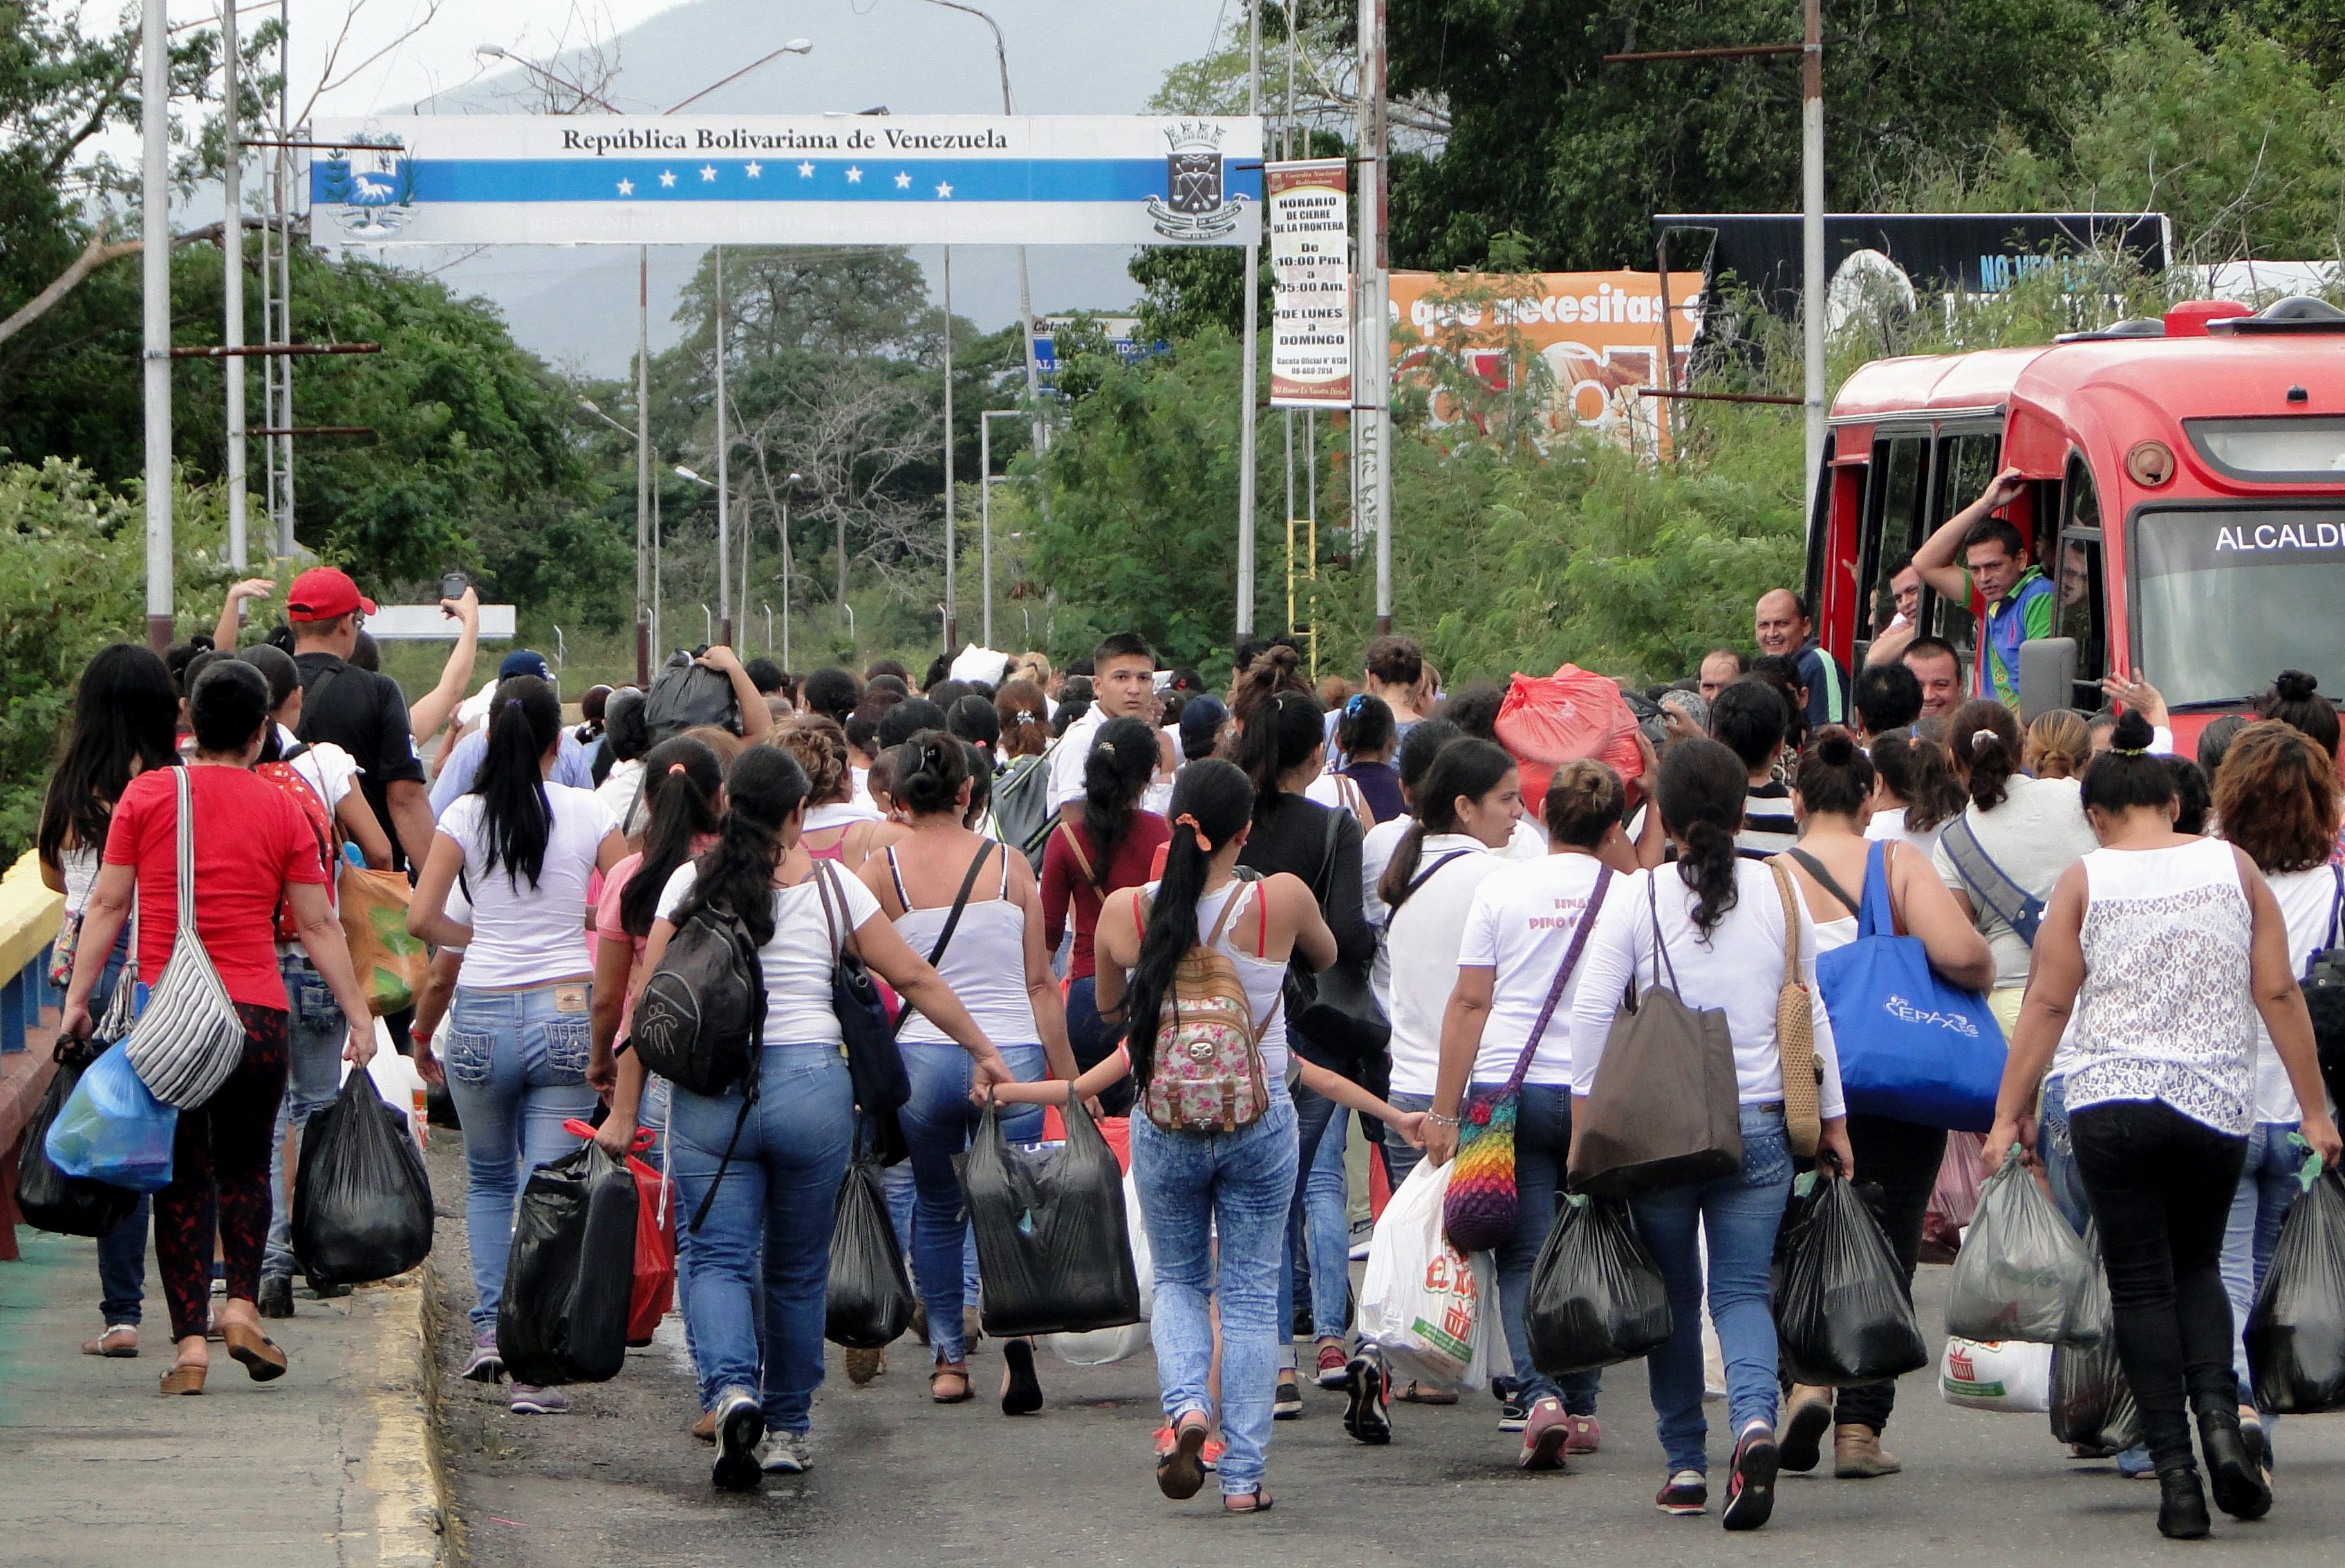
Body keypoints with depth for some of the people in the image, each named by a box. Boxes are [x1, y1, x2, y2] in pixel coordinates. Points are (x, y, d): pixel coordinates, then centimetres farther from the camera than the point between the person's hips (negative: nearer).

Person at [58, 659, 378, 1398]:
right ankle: (242, 1304, 0)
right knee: (245, 1165, 17)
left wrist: (78, 996, 7)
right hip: (256, 1016, 0)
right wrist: (359, 1016, 8)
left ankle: (189, 1342, 0)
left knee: (183, 1177, 5)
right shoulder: (281, 810, 1)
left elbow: (108, 905, 1)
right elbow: (318, 926, 2)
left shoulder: (147, 794, 1)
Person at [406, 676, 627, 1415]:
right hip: (567, 1016, -1)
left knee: (488, 1180, 23)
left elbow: (422, 917, -5)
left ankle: (490, 1326, 11)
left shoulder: (465, 816, -2)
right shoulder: (589, 814, -1)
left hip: (483, 1015, 1)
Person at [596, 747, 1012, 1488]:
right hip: (810, 1087, 1)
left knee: (718, 1256, 1)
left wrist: (624, 1112, 3)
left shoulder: (690, 885, 1)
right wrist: (982, 1050, 17)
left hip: (707, 1091, -1)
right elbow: (913, 977, 6)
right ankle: (788, 1428, 22)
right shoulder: (830, 886, 3)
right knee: (797, 1267, 14)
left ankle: (732, 1390, -25)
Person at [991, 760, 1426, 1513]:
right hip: (1261, 1125, -1)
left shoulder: (1125, 910, -10)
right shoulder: (1280, 900, -13)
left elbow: (1107, 1001, 9)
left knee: (1178, 1279, 20)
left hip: (1164, 1127, 1)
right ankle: (1243, 1473, 6)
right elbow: (1326, 956, 10)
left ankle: (1186, 1404, -7)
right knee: (1250, 1294, 9)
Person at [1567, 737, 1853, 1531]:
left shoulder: (1636, 898, -5)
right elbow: (1811, 1015, 9)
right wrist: (1832, 1118, 17)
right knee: (1743, 1289, 2)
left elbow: (1592, 1011, -8)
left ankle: (1685, 1464, 16)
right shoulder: (1781, 894, 2)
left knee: (1673, 1295, 12)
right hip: (1759, 1124, 1)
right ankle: (1755, 1421, -24)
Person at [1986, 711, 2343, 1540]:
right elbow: (2278, 992, 2)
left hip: (2111, 1106, -2)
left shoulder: (2084, 881, 0)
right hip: (2216, 1102, 2)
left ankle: (2176, 1471, -6)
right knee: (2198, 1267, 19)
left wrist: (2010, 1113, 4)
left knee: (2143, 1286, 3)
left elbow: (2047, 1003, -2)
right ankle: (2219, 1418, -6)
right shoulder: (2230, 865, 4)